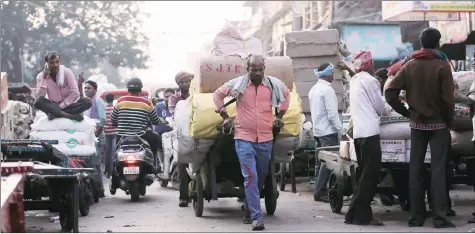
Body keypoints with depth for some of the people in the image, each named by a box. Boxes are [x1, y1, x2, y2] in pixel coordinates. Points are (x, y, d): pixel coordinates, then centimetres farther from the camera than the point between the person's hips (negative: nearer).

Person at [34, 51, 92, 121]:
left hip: (68, 105, 0)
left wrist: (61, 106, -20)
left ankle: (54, 114, -31)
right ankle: (68, 115, -37)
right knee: (38, 102, -30)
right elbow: (40, 96, -15)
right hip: (53, 106, 0)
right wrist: (44, 79, -22)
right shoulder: (41, 76, -4)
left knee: (87, 101, -28)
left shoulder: (67, 72, -8)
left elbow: (75, 93, -14)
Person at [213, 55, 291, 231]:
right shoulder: (237, 84, -5)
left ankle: (249, 211, 31)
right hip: (244, 139, -3)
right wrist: (225, 116, 5)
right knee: (250, 177, -15)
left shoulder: (274, 84, 0)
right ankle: (256, 218, -18)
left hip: (265, 139, 3)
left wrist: (280, 116, 16)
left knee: (260, 177, 13)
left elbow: (286, 94, 22)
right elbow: (218, 95, 10)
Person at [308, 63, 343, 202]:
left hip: (318, 130, 9)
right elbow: (332, 113, -19)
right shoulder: (327, 89, -15)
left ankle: (320, 190, 11)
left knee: (323, 161, 12)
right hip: (328, 131, -9)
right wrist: (340, 129, -14)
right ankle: (319, 193, -10)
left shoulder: (313, 89, 13)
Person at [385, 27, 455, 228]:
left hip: (417, 124, 4)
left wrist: (406, 112, 4)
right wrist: (449, 121, -1)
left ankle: (416, 216, 8)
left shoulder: (410, 66, 3)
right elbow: (447, 99, -15)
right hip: (438, 124, -4)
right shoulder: (442, 66, -9)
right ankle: (439, 217, -8)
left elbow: (390, 93, -4)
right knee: (438, 170, -4)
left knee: (415, 169, 7)